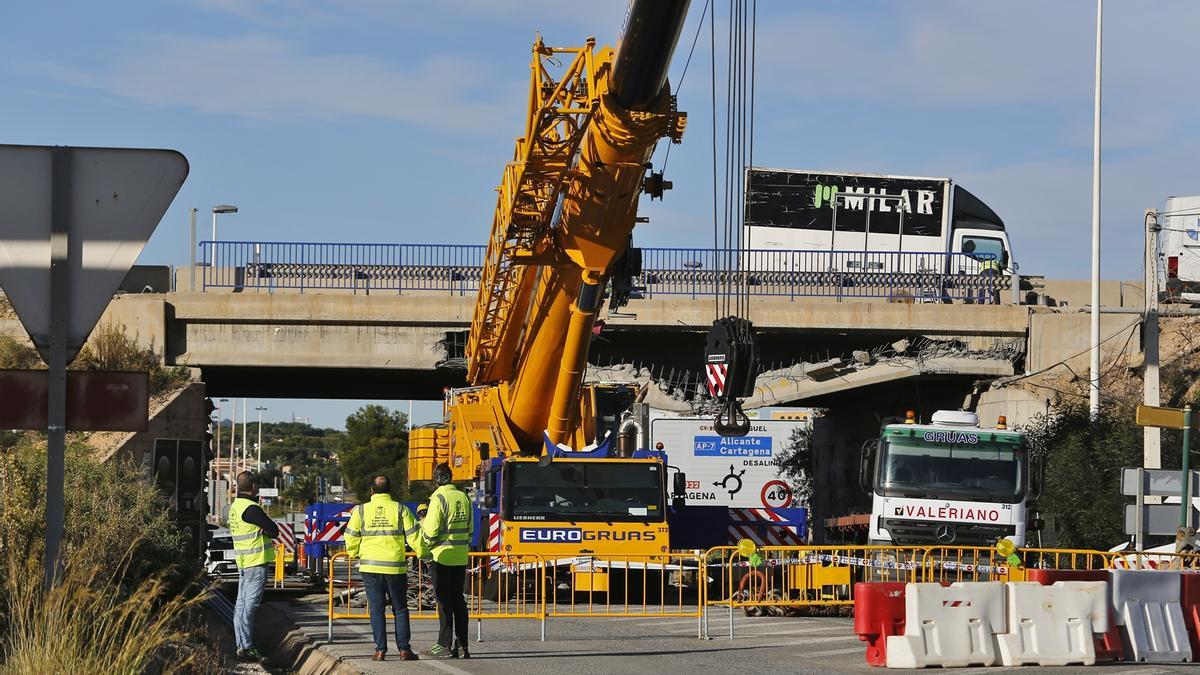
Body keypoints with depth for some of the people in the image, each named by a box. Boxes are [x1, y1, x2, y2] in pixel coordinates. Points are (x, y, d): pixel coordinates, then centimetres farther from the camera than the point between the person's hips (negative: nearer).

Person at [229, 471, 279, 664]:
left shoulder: (235, 506, 12)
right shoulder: (251, 509, -18)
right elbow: (274, 530, -16)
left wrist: (264, 535, 3)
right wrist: (269, 531, 4)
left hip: (243, 561, 10)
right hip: (256, 561, -10)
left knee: (241, 605, 11)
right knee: (249, 606, -9)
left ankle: (242, 645, 15)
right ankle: (247, 648, -9)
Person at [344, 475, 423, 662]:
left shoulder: (360, 511, 1)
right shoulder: (400, 510, -1)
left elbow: (351, 538, 5)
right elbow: (414, 536, -1)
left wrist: (354, 555, 24)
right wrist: (423, 553, 15)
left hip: (370, 568, 0)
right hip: (395, 568, 0)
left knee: (376, 610, 6)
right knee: (400, 610, 9)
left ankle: (380, 650, 1)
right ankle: (404, 650, 5)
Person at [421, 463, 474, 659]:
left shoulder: (439, 499, -14)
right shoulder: (464, 497, 8)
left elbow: (431, 531, -15)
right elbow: (470, 528, 14)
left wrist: (426, 547, 3)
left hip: (442, 557, -6)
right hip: (461, 558, 6)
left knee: (444, 601, -2)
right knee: (458, 600, 11)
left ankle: (445, 646, -1)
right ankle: (462, 645, 12)